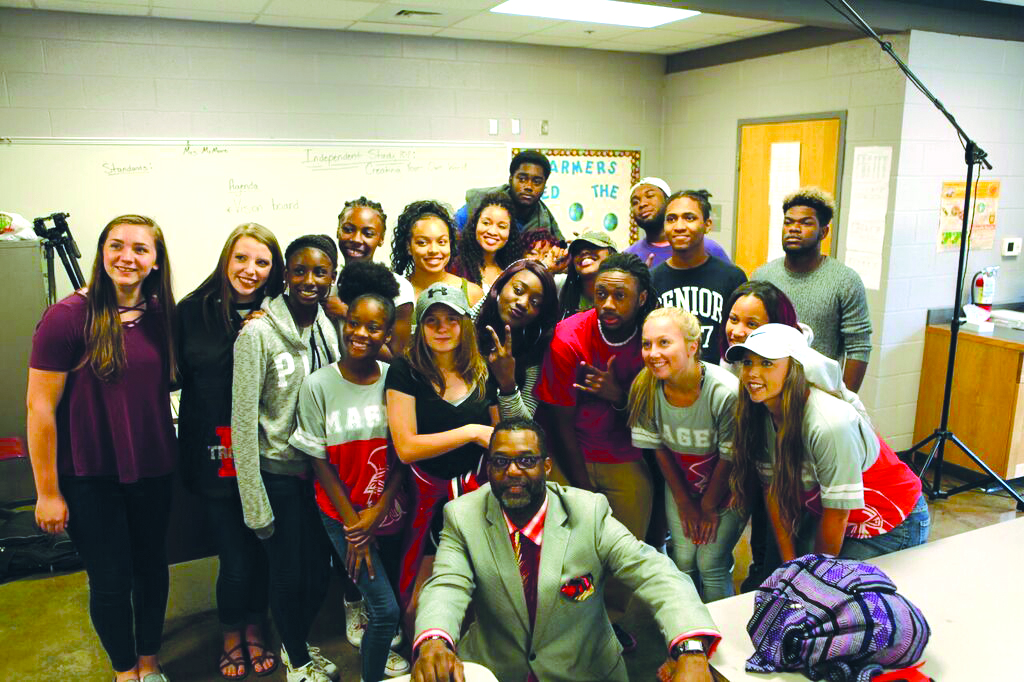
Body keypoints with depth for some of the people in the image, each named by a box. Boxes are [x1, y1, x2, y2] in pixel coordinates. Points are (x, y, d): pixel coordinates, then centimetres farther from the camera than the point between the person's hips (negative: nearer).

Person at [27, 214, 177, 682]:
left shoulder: (162, 315, -1)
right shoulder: (69, 316, -16)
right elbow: (40, 406, -13)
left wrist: (172, 456, 6)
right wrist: (47, 491, -10)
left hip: (153, 470, 4)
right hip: (90, 477, -4)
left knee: (152, 565, 17)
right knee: (110, 580, 9)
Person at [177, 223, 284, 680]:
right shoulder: (193, 311, -1)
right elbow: (177, 375, 2)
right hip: (214, 453, -1)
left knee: (260, 547, 12)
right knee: (236, 556, 3)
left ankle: (255, 630, 39)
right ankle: (231, 637, 32)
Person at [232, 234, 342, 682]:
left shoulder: (331, 327, 1)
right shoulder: (258, 332, -16)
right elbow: (243, 422, -15)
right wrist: (255, 503, -15)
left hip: (322, 472, 5)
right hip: (278, 473, -5)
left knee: (319, 574, 16)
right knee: (289, 577, 9)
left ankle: (298, 645, 45)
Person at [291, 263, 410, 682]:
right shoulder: (318, 385, -10)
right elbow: (319, 461, -6)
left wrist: (378, 511, -9)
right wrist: (353, 523, -7)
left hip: (388, 510, 3)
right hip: (343, 511, -2)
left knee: (394, 595, 12)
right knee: (385, 608, -6)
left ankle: (379, 646, 44)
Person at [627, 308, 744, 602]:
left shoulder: (725, 392, -31)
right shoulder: (645, 388, -19)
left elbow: (730, 458, -17)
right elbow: (660, 448, -5)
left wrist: (709, 507, -5)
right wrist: (684, 503, 1)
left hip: (726, 487, -3)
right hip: (681, 483, 3)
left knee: (710, 564, -4)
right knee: (683, 560, 4)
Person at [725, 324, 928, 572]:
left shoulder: (830, 425, -35)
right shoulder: (761, 414, -13)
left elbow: (837, 514, -25)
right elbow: (773, 489, -4)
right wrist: (790, 563, -2)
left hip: (892, 525, -6)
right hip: (824, 516, 6)